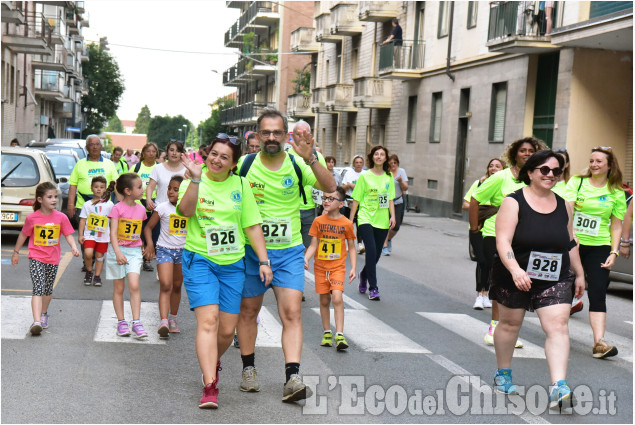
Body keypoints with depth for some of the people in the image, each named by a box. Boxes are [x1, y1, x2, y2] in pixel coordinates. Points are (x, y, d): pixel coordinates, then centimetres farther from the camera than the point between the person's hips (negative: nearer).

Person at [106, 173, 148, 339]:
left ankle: (136, 322, -8)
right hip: (117, 250, -3)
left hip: (134, 251, 3)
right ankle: (121, 322, 14)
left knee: (134, 286, -10)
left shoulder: (141, 209, 6)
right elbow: (113, 233, -15)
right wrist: (118, 253, -25)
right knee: (119, 288, 5)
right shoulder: (117, 209, -10)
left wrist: (143, 247, 17)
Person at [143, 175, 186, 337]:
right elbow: (148, 227, 1)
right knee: (165, 285, -16)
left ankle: (173, 319, 28)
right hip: (164, 250, -3)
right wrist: (150, 244, -13)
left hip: (183, 251, 3)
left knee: (177, 286, 13)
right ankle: (163, 321, -24)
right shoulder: (162, 207, -6)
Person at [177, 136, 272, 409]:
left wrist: (264, 260, 1)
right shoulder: (193, 182, -1)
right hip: (199, 260, -3)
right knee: (208, 320, -17)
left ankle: (212, 362, 36)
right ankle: (210, 386, -18)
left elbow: (252, 226, 6)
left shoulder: (241, 185, 5)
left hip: (233, 264, 3)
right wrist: (196, 179, -31)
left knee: (227, 329, 5)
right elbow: (185, 210, -21)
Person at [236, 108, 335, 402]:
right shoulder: (245, 165, -4)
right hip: (251, 250, 1)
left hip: (289, 251, -1)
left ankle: (292, 378, -14)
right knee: (248, 311, 12)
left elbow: (330, 188, -19)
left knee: (292, 313, -11)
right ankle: (248, 369, 29)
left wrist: (310, 159, -32)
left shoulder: (297, 165, -5)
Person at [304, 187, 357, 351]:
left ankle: (339, 335, -14)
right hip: (320, 266, 2)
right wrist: (306, 258, -16)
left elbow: (351, 247, 5)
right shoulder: (318, 221, 1)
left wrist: (353, 268, -2)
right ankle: (327, 332, 25)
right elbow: (313, 245, 1)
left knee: (337, 297, -18)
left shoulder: (346, 223, -3)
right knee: (324, 300, 9)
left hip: (338, 267, -2)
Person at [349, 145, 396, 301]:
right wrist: (350, 220, 1)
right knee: (371, 251, -17)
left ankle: (363, 275, 39)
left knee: (376, 254, 8)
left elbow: (390, 199, 13)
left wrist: (393, 215, -2)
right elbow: (356, 200, 2)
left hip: (382, 221, 4)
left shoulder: (389, 177, 9)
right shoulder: (365, 176, 0)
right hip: (366, 219, -3)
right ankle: (373, 288, -11)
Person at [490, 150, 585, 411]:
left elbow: (571, 243, 16)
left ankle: (559, 388, -16)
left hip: (555, 280, 3)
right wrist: (515, 270, -33)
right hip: (514, 278, -3)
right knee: (509, 323, 12)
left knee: (558, 326, -11)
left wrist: (579, 274, 15)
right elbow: (503, 241, -19)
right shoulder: (514, 202, -10)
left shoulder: (563, 205, 6)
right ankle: (503, 374, 34)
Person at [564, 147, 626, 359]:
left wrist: (614, 252, -2)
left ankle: (599, 342, -16)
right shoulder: (576, 182, 4)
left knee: (598, 293, -9)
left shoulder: (616, 193, 6)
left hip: (599, 247, 0)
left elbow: (616, 225, 8)